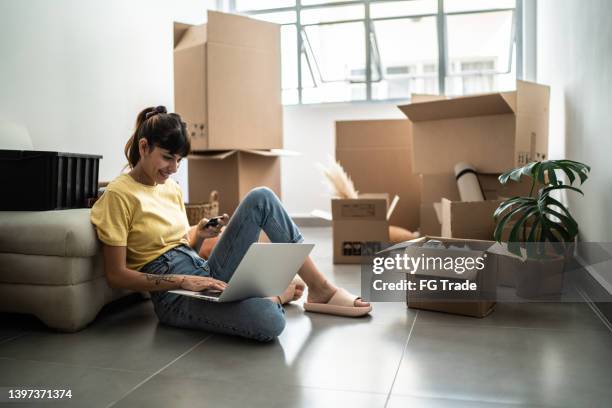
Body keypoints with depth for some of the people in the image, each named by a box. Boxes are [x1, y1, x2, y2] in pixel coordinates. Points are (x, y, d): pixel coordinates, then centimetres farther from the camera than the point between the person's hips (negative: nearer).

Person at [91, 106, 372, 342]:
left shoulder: (171, 187, 13)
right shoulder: (119, 195, -10)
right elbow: (116, 275, -12)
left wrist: (198, 235, -1)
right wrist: (183, 281, -19)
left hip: (206, 273, 7)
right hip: (174, 297, -7)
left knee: (260, 198, -11)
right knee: (269, 321, -35)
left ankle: (321, 290, -6)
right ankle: (284, 292, 3)